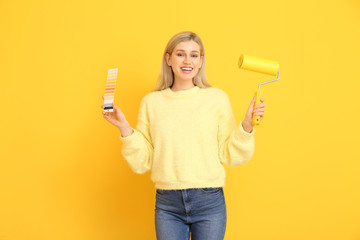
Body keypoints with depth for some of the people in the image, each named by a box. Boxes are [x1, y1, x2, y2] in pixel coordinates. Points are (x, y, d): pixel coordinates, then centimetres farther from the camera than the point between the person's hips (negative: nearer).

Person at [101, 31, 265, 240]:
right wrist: (124, 128, -8)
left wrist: (246, 126, -12)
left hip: (209, 202, 0)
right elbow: (142, 162, 2)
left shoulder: (217, 97, -1)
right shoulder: (152, 102, 3)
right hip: (167, 205, 1)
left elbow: (230, 156, 0)